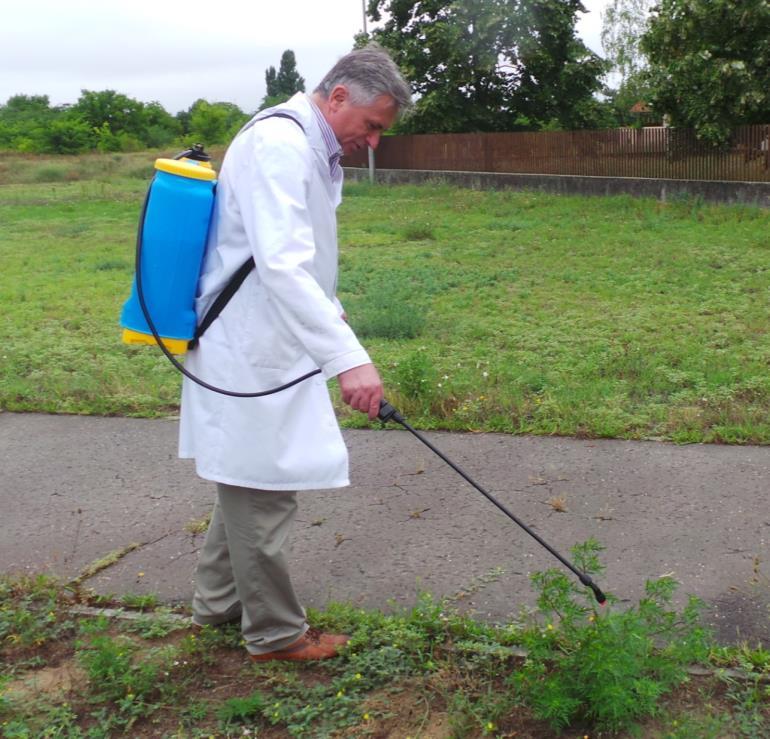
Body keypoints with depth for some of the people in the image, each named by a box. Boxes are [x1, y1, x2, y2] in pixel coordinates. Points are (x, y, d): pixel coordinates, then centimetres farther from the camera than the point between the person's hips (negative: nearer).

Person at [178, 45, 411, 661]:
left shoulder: (311, 148, 13)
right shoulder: (280, 145, -20)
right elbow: (281, 264, -34)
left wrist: (331, 311, 31)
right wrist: (347, 357, -39)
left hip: (266, 348, 11)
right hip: (251, 354, -11)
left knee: (247, 485, 21)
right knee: (264, 491, 2)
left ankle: (218, 603, 38)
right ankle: (276, 633, 19)